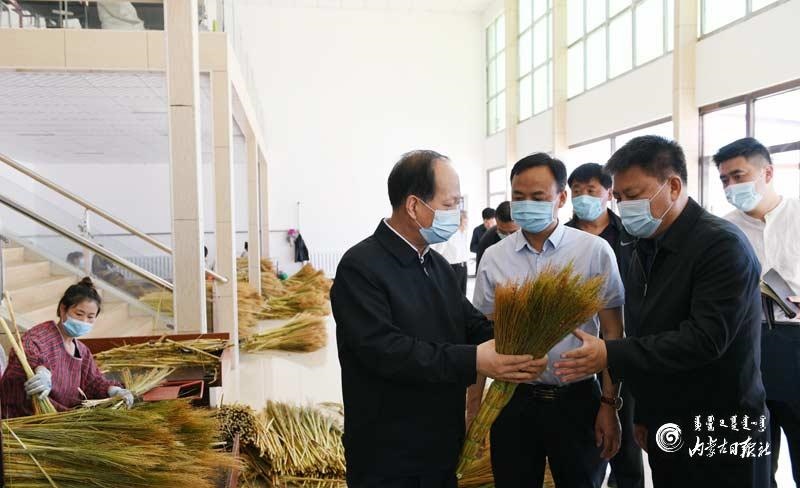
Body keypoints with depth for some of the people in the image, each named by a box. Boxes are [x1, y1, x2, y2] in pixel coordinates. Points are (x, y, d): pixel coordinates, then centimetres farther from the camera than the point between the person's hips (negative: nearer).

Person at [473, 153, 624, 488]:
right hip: (513, 399, 2)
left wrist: (609, 404, -5)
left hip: (578, 400, -1)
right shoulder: (494, 258, -1)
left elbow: (612, 334, -2)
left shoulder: (595, 251, -7)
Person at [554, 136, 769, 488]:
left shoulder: (722, 245, -17)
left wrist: (610, 355, -28)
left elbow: (705, 337, -25)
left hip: (721, 437, -6)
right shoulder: (637, 249, 5)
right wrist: (642, 415, 12)